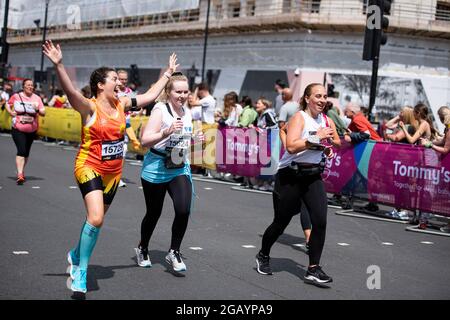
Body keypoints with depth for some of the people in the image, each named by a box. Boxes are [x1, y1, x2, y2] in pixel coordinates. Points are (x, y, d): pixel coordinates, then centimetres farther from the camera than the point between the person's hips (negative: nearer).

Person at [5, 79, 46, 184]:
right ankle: (20, 174, -23)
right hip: (18, 129, -3)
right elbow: (7, 104, 13)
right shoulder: (16, 96, -3)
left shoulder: (37, 98, 0)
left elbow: (43, 113, -2)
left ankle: (22, 171, 35)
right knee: (21, 151, -17)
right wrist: (10, 112, -5)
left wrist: (38, 110, -23)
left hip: (32, 130, 3)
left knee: (26, 152, 15)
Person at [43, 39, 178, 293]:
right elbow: (71, 91, -33)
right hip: (89, 168, -6)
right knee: (96, 218, -22)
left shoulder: (121, 105, 3)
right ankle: (81, 271, -8)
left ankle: (75, 256, 41)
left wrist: (168, 73, 20)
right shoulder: (90, 107, -14)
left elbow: (151, 95, 15)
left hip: (113, 173, 7)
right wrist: (59, 65, -48)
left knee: (97, 219, 16)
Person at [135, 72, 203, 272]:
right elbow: (145, 140, -21)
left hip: (180, 169, 4)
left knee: (183, 210, -15)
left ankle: (174, 252, 3)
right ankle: (142, 249, 36)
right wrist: (167, 131, -34)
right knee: (154, 213, 9)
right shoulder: (160, 109, -13)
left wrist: (195, 140, 2)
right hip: (156, 170, -4)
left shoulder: (187, 112, 7)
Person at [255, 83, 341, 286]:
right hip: (291, 176, -5)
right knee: (281, 222, 8)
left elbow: (337, 143, 22)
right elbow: (291, 146, -27)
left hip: (313, 177, 5)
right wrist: (316, 138, -27)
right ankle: (263, 256, 35)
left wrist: (331, 145, 0)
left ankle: (313, 269, -3)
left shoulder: (327, 121, 6)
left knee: (320, 221, -12)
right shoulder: (299, 118, -12)